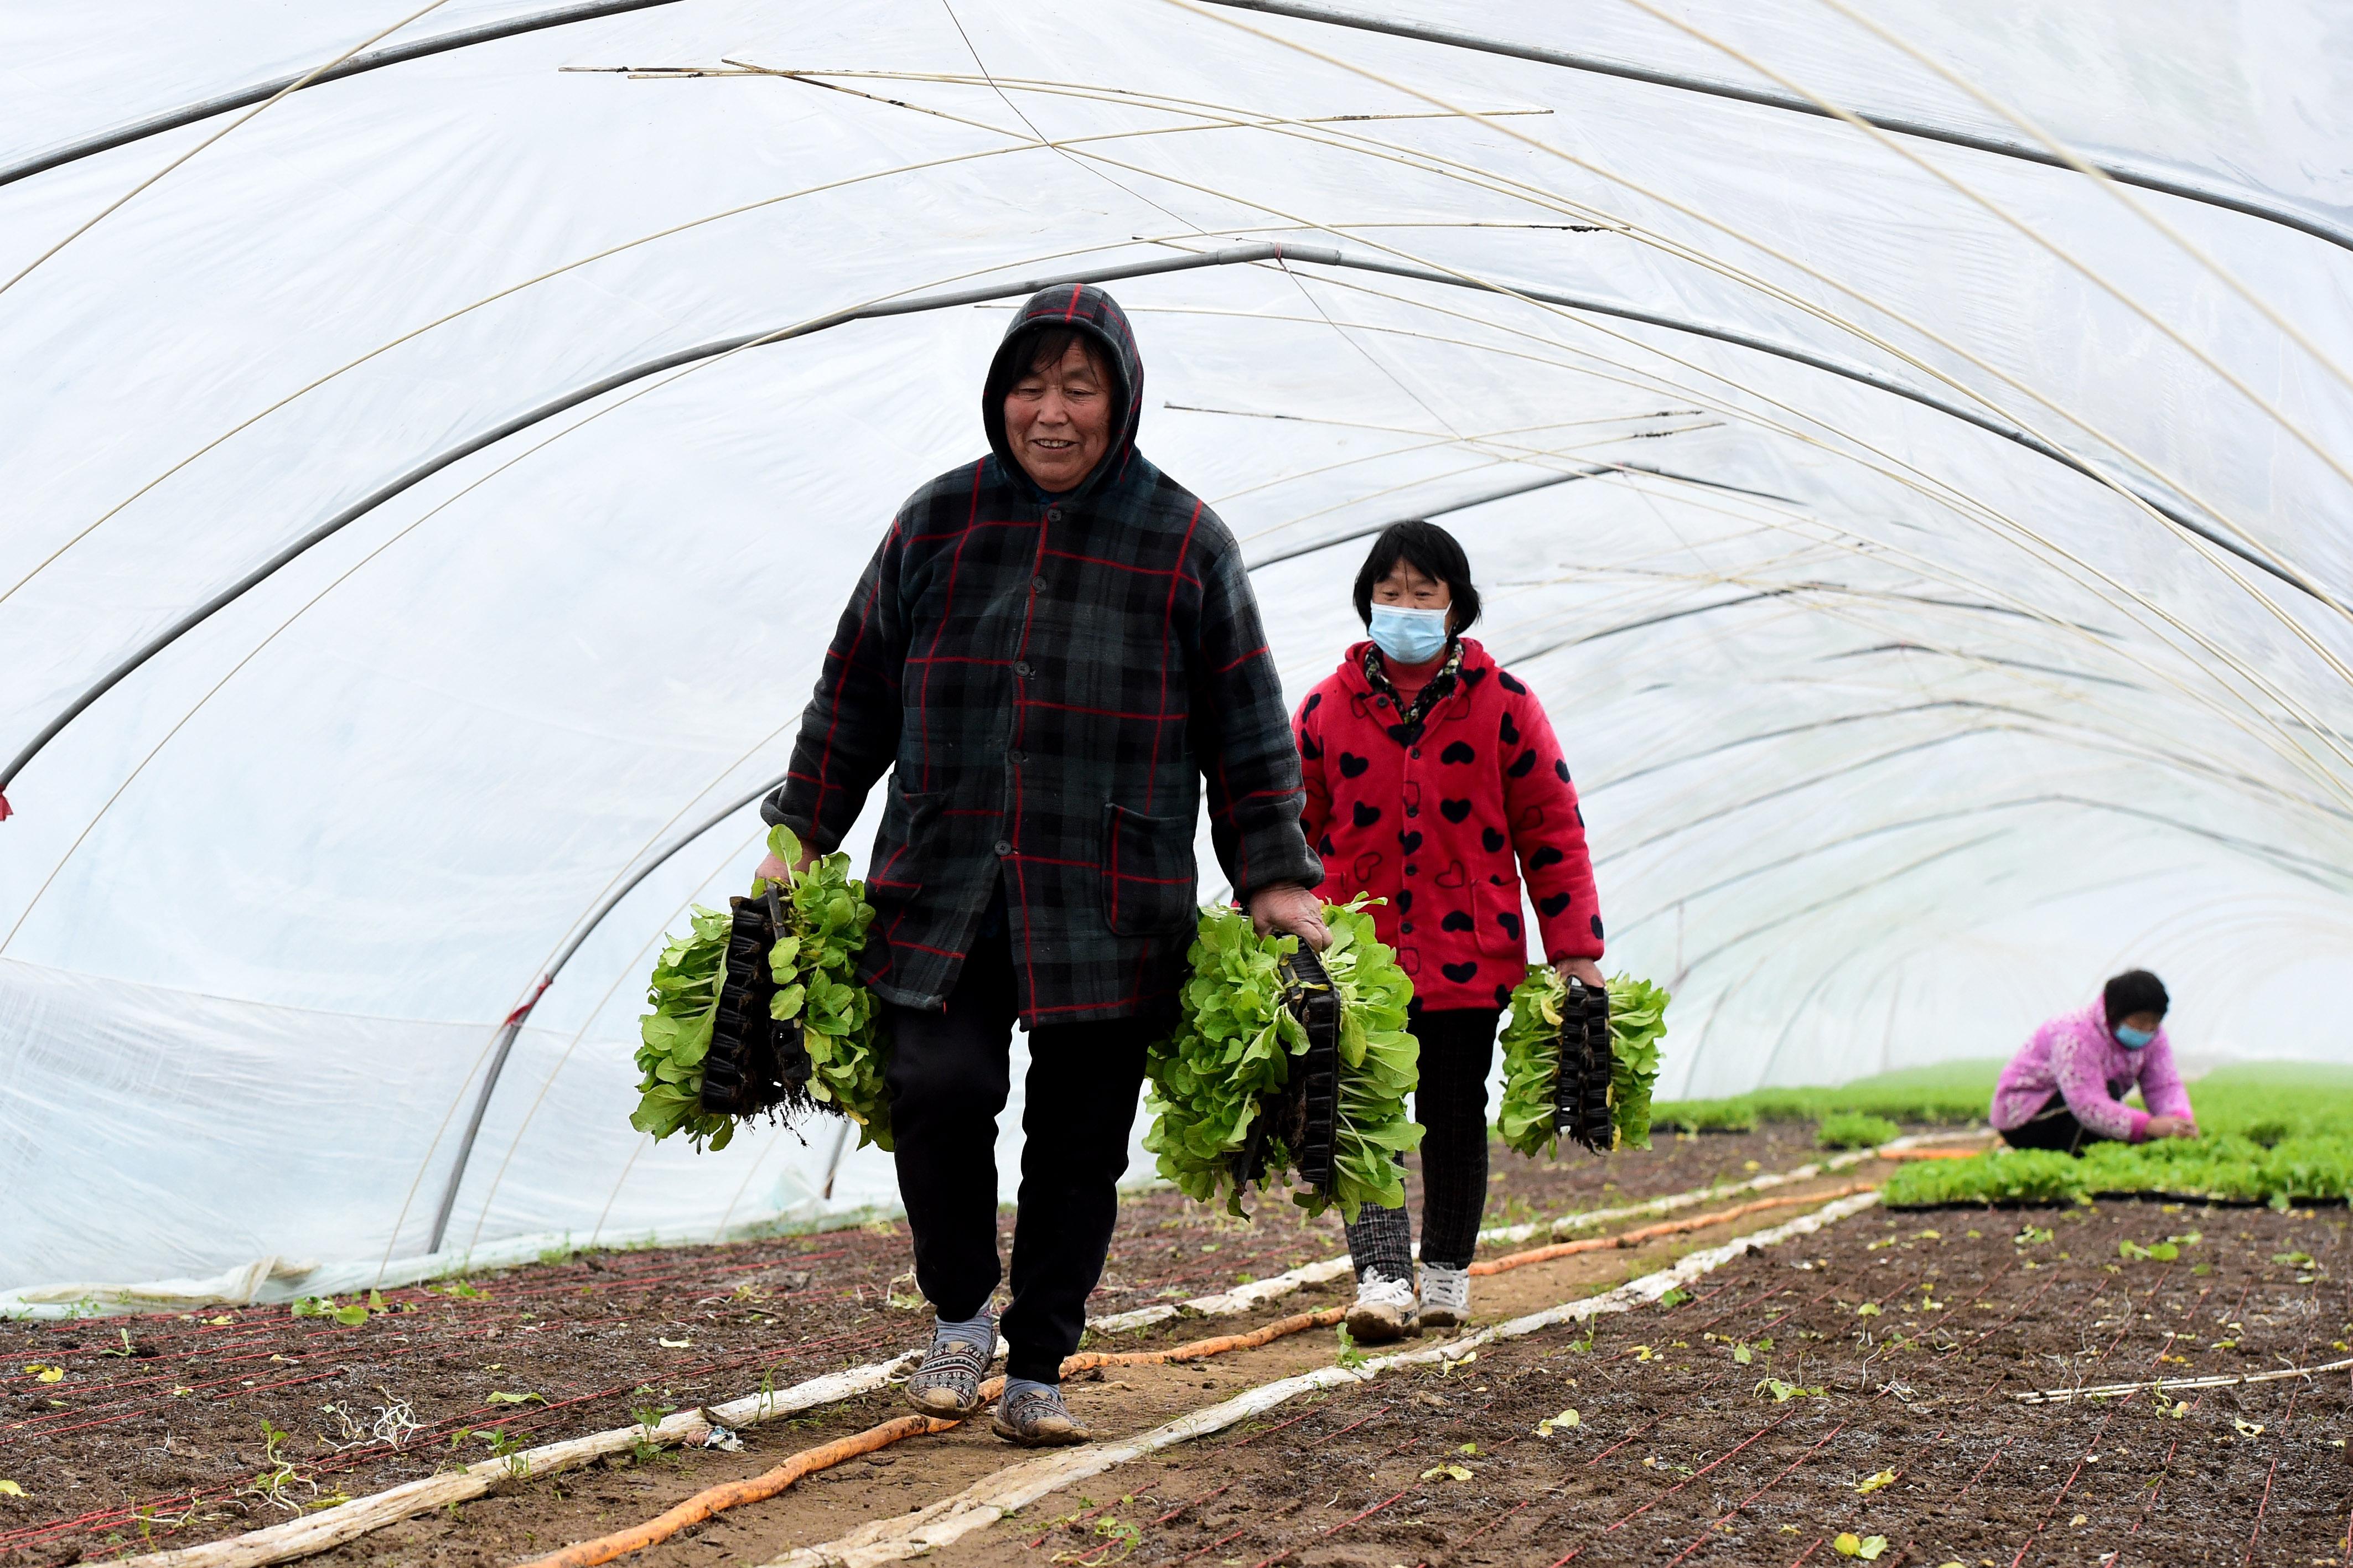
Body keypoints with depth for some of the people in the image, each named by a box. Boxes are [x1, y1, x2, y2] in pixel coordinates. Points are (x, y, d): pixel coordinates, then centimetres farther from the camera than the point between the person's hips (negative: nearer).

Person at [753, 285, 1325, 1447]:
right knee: (938, 1090, -15)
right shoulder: (938, 521, 6)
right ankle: (959, 1317, 11)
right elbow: (857, 690, 13)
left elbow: (1244, 725, 7)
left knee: (1078, 1142, 3)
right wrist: (797, 839, 11)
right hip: (943, 885, 1)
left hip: (1110, 905, 0)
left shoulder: (1185, 542, 3)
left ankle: (1037, 1372, 18)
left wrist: (1275, 879, 0)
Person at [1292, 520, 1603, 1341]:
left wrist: (1575, 949, -2)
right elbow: (1289, 826, 10)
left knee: (1454, 1115, 8)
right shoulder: (1327, 709, 4)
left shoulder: (1503, 705, 1)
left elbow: (1551, 828, 3)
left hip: (1469, 952, 0)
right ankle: (1381, 1275, -10)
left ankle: (1447, 1272, 22)